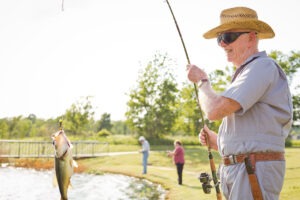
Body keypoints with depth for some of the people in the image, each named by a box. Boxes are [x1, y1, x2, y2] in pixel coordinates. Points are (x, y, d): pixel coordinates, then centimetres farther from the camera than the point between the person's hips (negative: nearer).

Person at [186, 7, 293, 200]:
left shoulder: (263, 66, -10)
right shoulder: (247, 74, 21)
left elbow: (215, 110, -21)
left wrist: (202, 81, -2)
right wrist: (217, 141, 10)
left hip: (254, 173, -10)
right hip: (239, 171, 10)